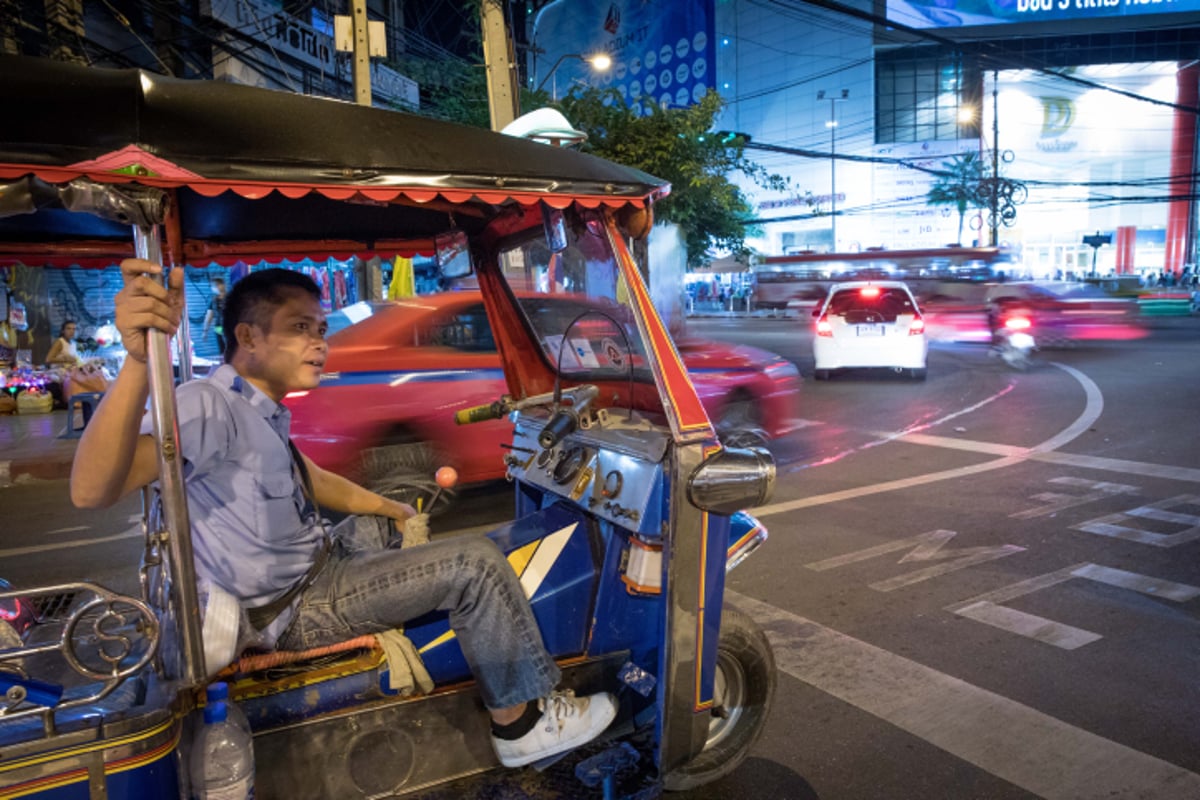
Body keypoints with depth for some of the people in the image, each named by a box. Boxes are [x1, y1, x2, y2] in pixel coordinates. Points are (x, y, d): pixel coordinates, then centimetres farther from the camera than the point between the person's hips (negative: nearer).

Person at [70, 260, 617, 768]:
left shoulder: (261, 409, 4)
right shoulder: (210, 405, -25)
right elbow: (92, 491, -41)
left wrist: (388, 508, 22)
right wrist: (139, 361, -55)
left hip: (312, 571, 10)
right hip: (290, 609, -10)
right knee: (476, 563, -14)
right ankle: (524, 725, 1)